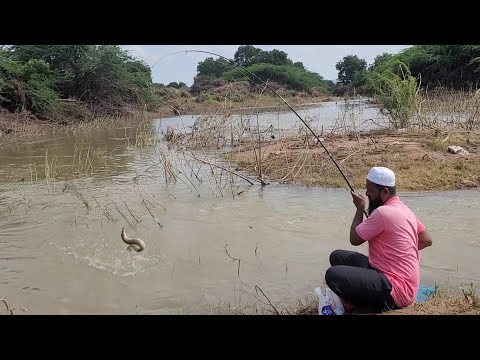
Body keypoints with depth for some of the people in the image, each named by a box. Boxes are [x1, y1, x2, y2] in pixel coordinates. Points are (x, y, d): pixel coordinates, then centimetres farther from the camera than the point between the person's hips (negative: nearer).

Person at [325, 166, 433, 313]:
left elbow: (354, 239, -9)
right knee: (337, 256, 10)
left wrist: (360, 208, 2)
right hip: (401, 280, 10)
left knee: (333, 275, -24)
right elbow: (426, 240, 19)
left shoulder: (382, 212, -20)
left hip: (396, 291, -10)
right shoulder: (404, 209, 9)